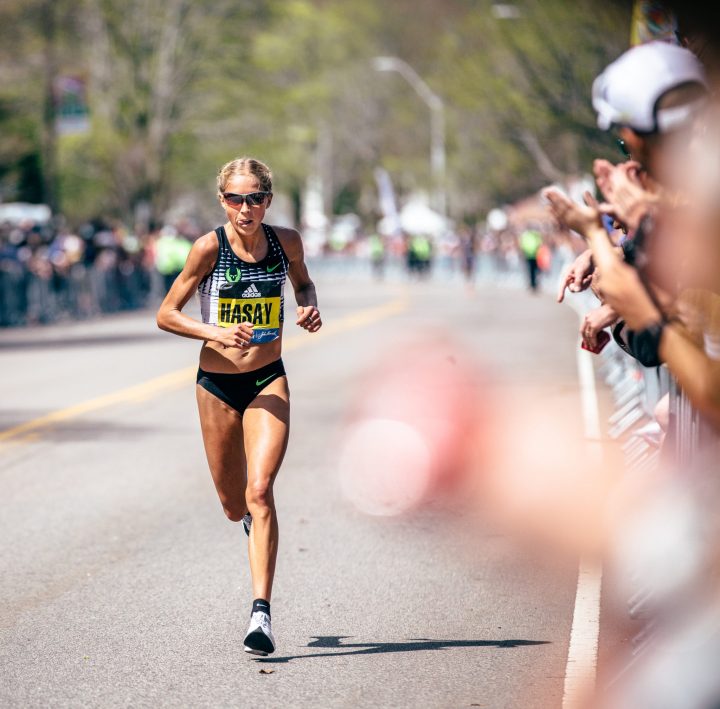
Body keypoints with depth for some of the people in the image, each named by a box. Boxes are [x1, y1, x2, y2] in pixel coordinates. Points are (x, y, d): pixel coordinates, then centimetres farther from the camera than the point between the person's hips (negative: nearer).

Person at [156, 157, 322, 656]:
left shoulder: (286, 241, -3)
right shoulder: (210, 248, -11)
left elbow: (303, 282, 19)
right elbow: (166, 314, -6)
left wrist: (311, 309, -3)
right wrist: (215, 332, -22)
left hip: (269, 381, 0)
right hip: (217, 384, 0)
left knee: (259, 493, -17)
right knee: (235, 507, 12)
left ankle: (262, 612, -18)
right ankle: (254, 519, 51)